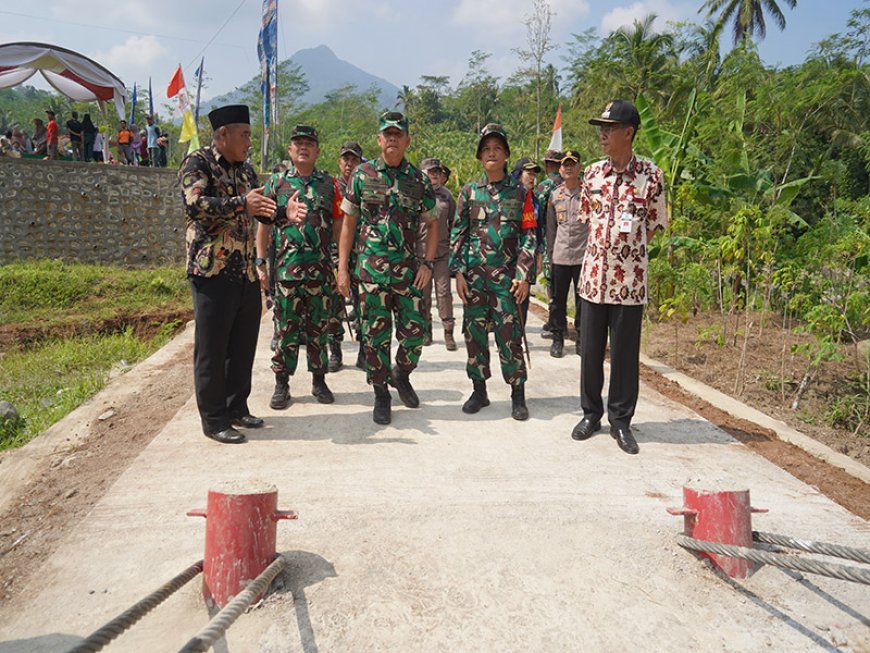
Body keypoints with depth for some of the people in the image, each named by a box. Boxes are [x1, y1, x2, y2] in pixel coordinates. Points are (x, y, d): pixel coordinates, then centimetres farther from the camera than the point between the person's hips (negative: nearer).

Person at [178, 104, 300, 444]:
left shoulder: (245, 169, 16)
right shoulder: (198, 162, -7)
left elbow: (260, 211, 20)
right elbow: (194, 204, -22)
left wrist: (283, 213, -1)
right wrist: (241, 204, -32)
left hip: (246, 272, 8)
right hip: (212, 272, -8)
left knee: (243, 345, 14)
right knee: (212, 349, 1)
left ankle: (237, 408, 28)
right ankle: (214, 419, 11)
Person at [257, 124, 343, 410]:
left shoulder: (329, 184, 9)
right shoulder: (276, 182, 7)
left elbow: (339, 226, 10)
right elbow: (263, 225, 6)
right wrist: (260, 263, -1)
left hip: (322, 270, 1)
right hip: (285, 269, -1)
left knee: (318, 328, 8)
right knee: (286, 329, 4)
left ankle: (319, 380, 20)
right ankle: (282, 384, 15)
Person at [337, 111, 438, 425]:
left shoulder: (419, 179, 7)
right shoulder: (362, 174, 3)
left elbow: (432, 224, 13)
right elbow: (348, 222, 5)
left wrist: (428, 263, 1)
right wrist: (342, 268, -1)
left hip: (409, 269, 1)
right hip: (371, 268, -1)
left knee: (415, 331, 1)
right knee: (375, 335, 3)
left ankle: (401, 374, 31)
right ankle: (381, 394, 20)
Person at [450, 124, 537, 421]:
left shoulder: (520, 192, 3)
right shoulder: (469, 191, 8)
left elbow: (528, 235, 1)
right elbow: (458, 234, 7)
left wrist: (523, 274, -7)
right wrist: (458, 272, -2)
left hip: (507, 275, -2)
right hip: (474, 275, 2)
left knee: (510, 336, -2)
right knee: (474, 334, 7)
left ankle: (518, 395, 11)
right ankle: (479, 391, 21)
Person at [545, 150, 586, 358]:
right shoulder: (555, 195, 9)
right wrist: (549, 255, 9)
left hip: (583, 255, -2)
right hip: (560, 256, 2)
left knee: (582, 300, 5)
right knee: (558, 300, 7)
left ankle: (581, 340, 16)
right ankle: (558, 339, 17)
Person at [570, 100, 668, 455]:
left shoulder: (650, 174, -5)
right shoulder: (592, 173, 4)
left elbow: (654, 224, 3)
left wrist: (628, 252, 1)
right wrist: (602, 249, 8)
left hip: (630, 279, -3)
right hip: (593, 275, 3)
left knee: (625, 353, 6)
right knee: (590, 350, 10)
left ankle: (621, 421, 20)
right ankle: (591, 413, 26)